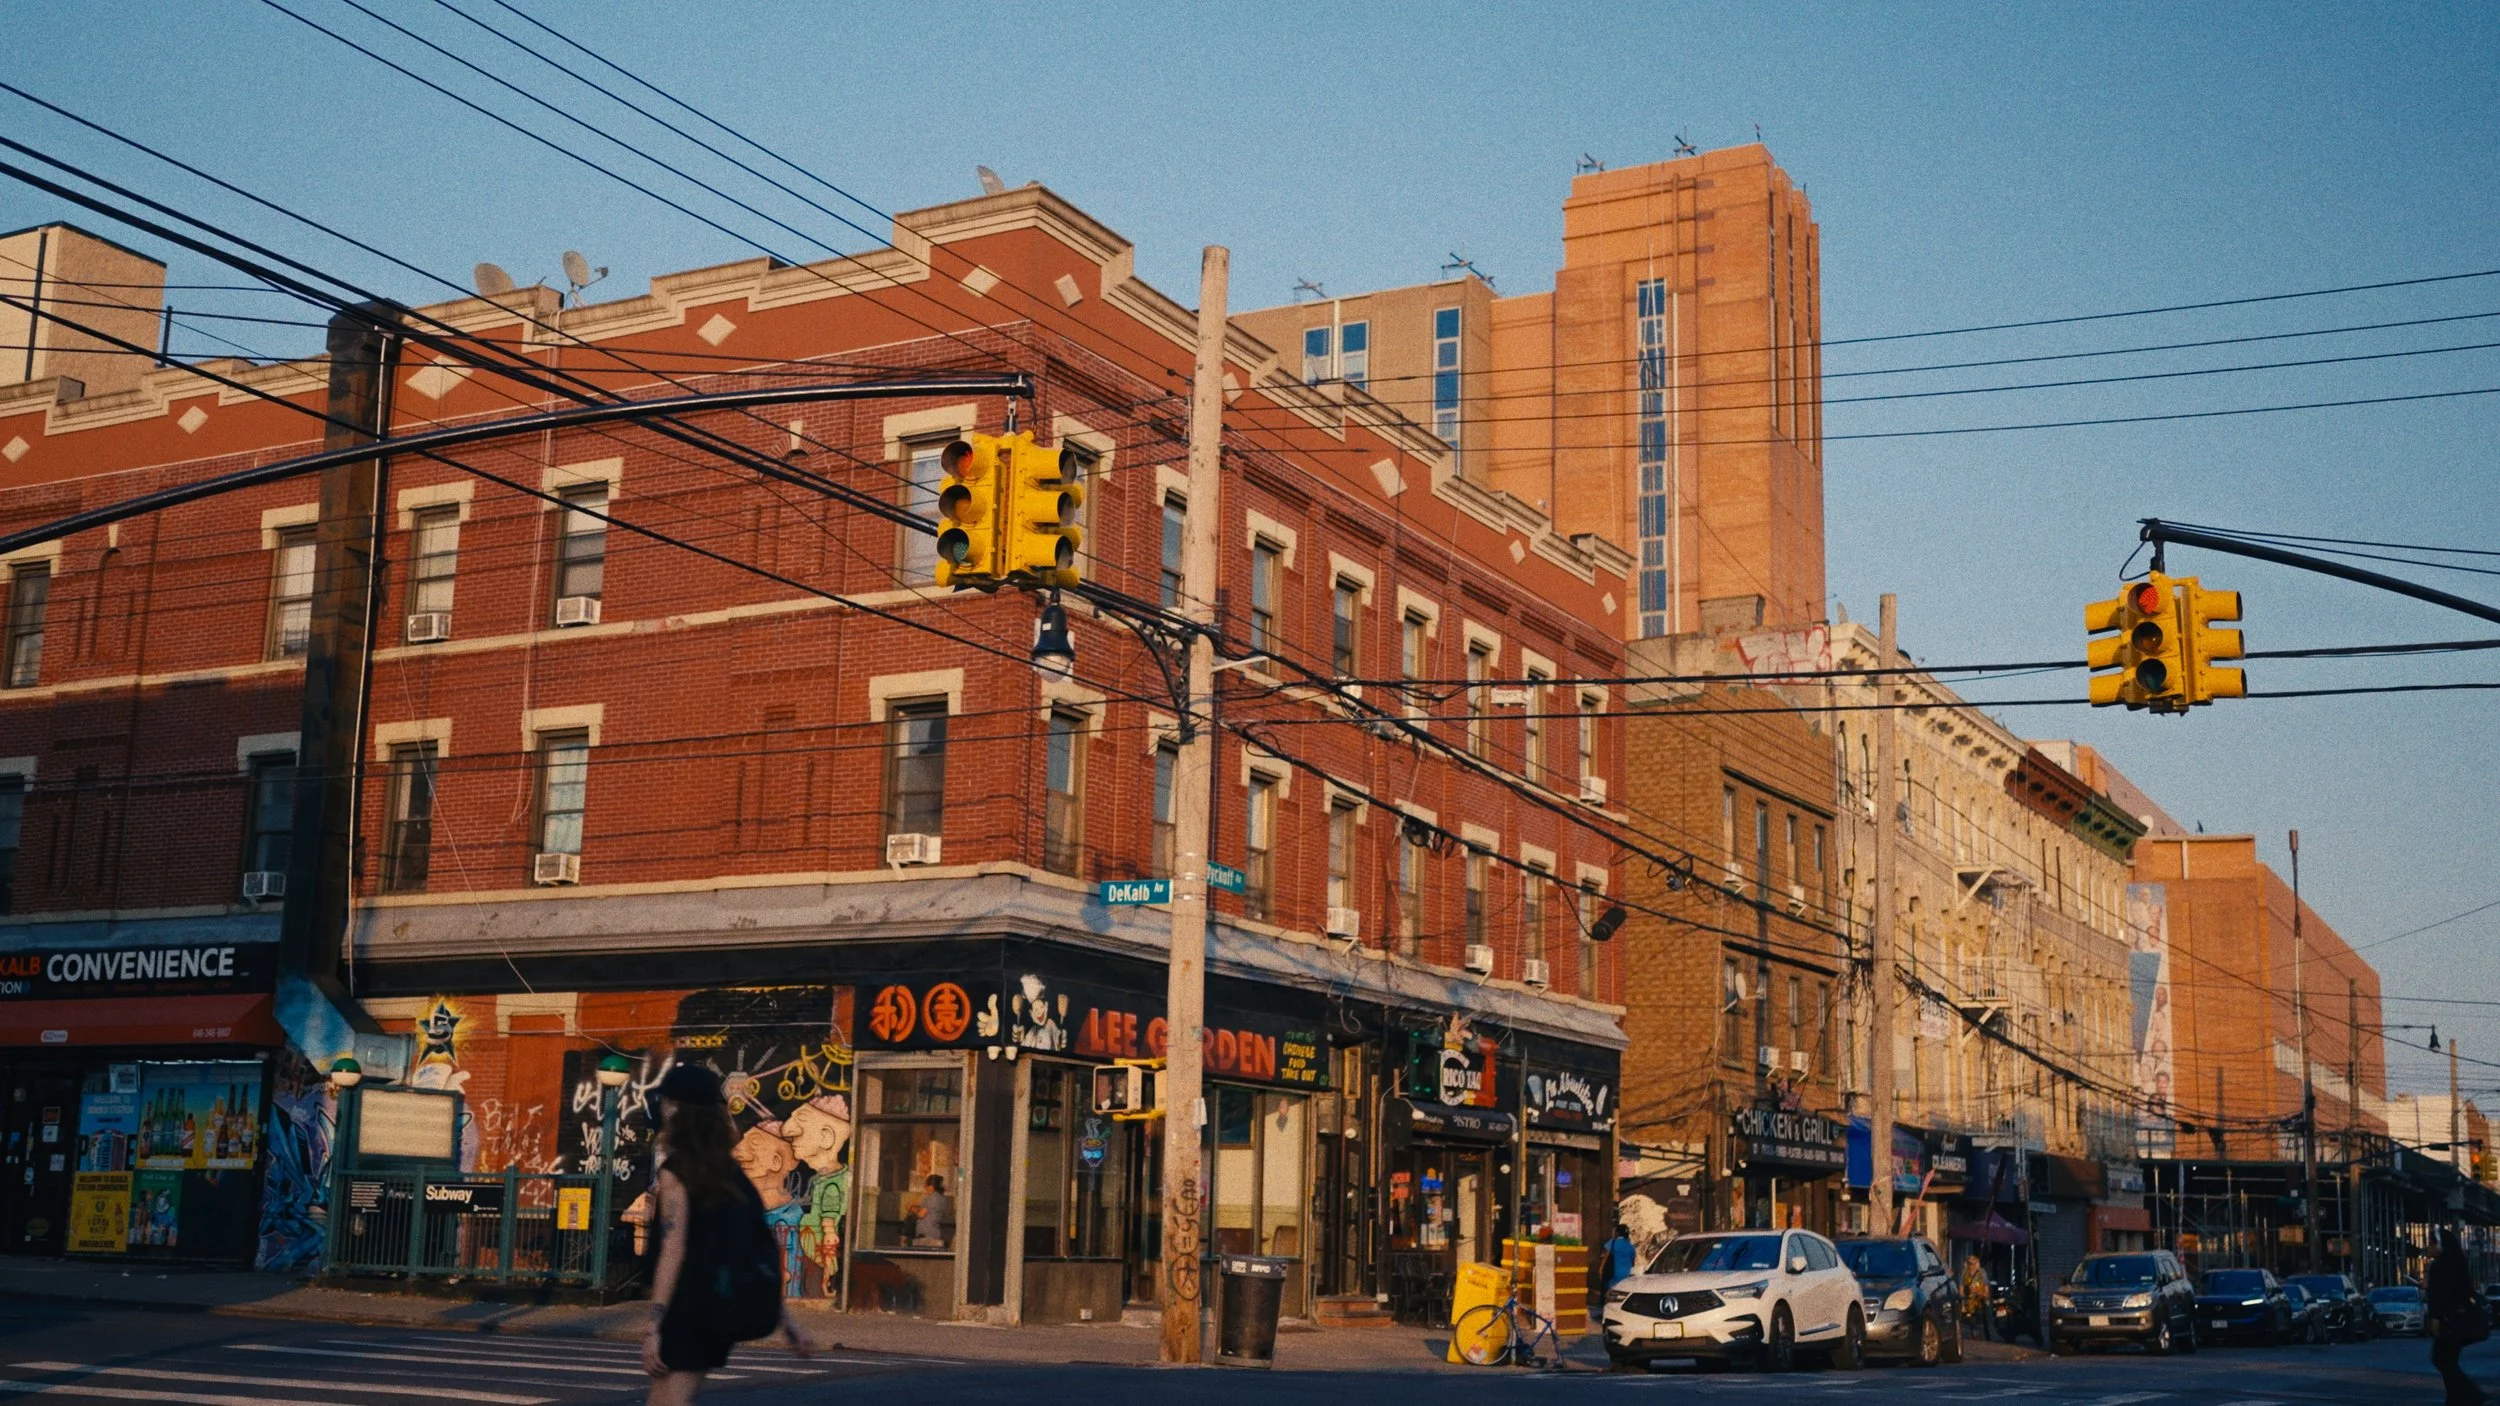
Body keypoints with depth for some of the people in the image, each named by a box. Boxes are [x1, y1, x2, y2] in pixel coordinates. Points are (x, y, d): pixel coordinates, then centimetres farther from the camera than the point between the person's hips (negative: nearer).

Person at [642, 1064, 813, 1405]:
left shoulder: (675, 1171, -9)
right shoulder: (729, 1171, 11)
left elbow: (673, 1252, -16)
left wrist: (654, 1328, -17)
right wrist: (787, 1321, 12)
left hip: (686, 1311, -8)